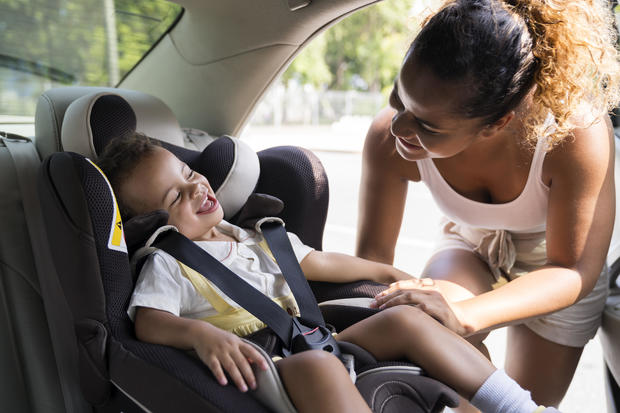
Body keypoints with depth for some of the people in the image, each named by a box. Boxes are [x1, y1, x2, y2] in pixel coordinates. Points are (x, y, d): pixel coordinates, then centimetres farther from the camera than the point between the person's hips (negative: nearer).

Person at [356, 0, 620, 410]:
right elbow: (372, 254, -18)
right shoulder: (388, 139, -32)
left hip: (553, 257, 0)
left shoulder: (577, 133, -39)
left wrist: (463, 316, -48)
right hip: (471, 243, 1)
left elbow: (574, 271, -31)